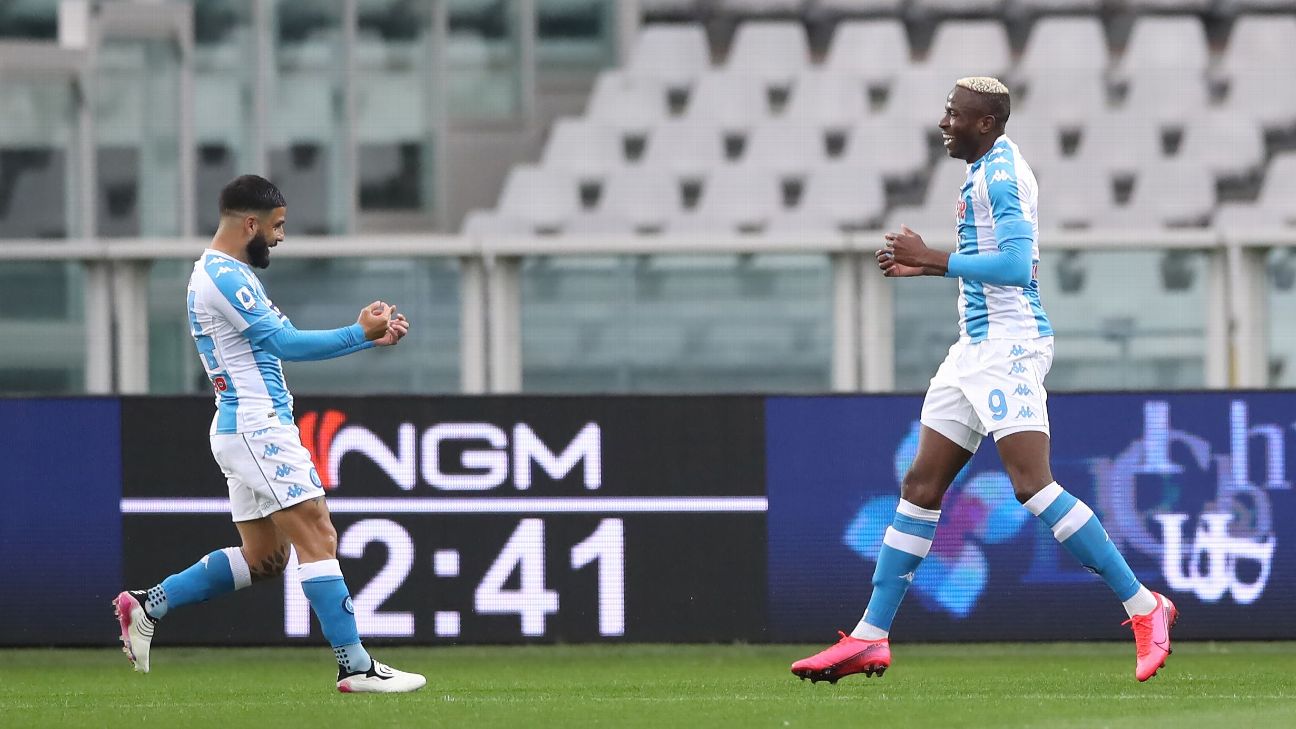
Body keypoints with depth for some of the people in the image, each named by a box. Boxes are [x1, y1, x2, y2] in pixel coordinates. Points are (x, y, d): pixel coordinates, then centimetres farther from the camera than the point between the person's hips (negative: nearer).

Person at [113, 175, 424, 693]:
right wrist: (360, 334, -14)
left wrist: (368, 336, 13)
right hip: (258, 428, -10)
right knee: (318, 537, -10)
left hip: (243, 430, 10)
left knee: (262, 559, 12)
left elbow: (282, 342, 20)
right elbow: (286, 343, -18)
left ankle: (145, 606, 13)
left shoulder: (224, 274, 18)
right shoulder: (226, 277, -14)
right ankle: (355, 666, -12)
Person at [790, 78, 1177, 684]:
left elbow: (1017, 268, -23)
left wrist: (934, 259, -17)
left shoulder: (999, 175, -14)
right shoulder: (987, 170, 17)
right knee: (920, 486, 7)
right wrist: (926, 266, 17)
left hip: (1009, 346, -11)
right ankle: (870, 638, 8)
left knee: (1032, 484, -17)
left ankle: (1144, 608, -11)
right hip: (977, 348, 11)